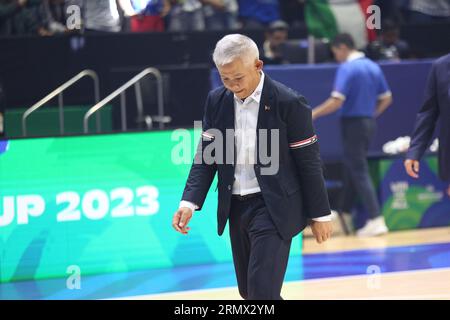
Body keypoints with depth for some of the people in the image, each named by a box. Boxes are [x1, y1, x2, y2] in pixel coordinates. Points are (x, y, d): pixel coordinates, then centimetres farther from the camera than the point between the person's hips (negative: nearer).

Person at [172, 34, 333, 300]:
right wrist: (190, 202, -7)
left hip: (273, 208, -6)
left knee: (262, 292, -14)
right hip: (236, 207, 6)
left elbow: (309, 161, -8)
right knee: (248, 291, 15)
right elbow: (206, 155, 6)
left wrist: (320, 215, -4)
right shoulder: (217, 101, 3)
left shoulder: (289, 103, -13)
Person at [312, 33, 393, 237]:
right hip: (369, 123, 8)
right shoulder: (373, 67, 10)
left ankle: (376, 220, -12)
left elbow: (336, 101, -22)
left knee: (359, 173, -6)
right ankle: (344, 214, 27)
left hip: (353, 124, -8)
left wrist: (314, 114, -12)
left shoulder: (347, 68, -15)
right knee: (353, 170, 18)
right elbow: (386, 99, 13)